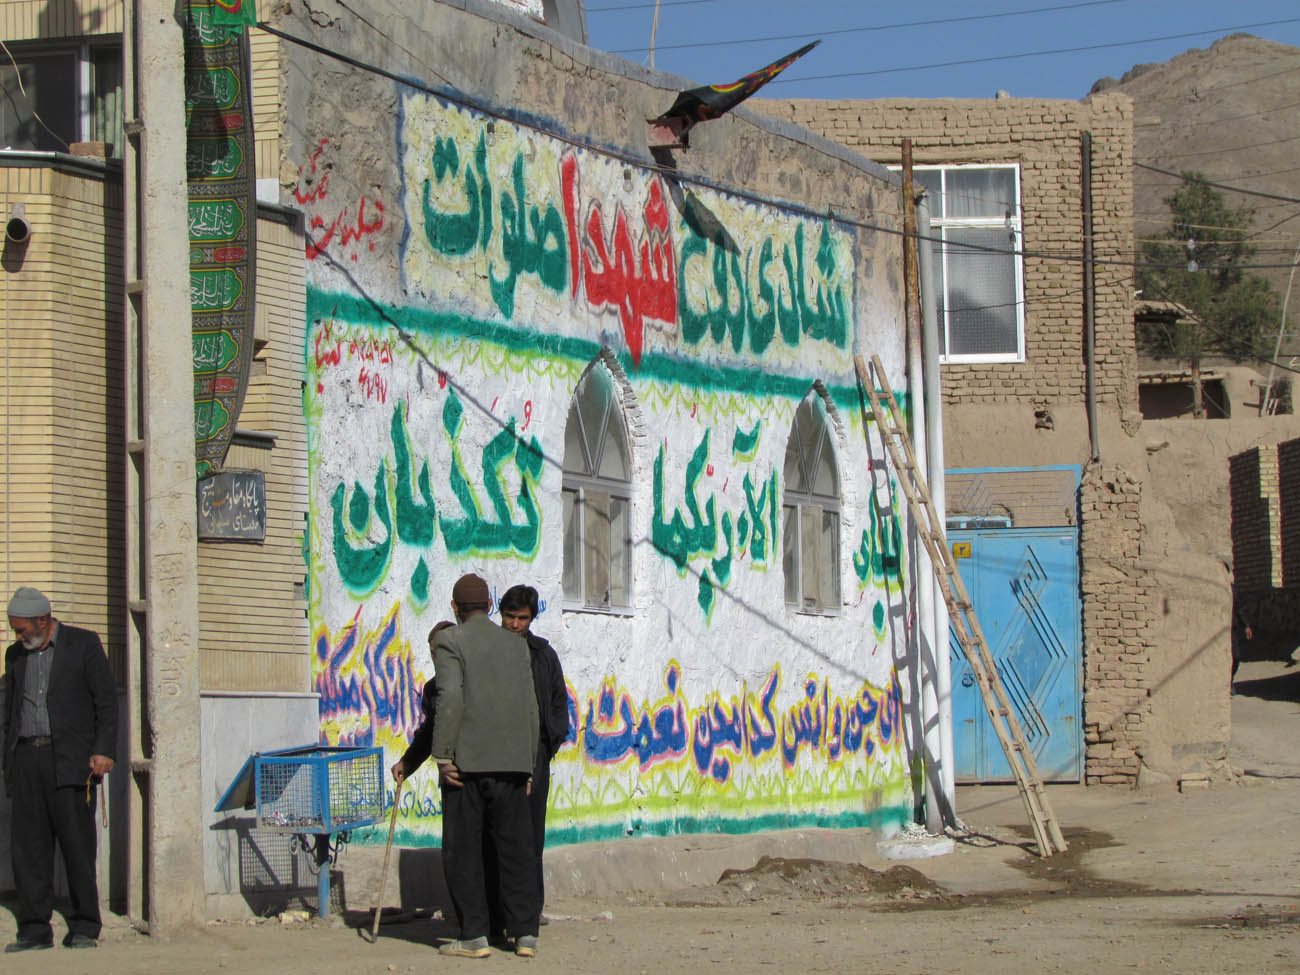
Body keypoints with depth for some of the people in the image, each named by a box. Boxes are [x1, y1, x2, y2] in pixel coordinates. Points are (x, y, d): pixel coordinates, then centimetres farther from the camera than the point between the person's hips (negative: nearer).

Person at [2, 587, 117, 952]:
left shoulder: (83, 644, 3)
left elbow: (106, 700, 1)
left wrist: (103, 751, -9)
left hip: (69, 759, -4)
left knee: (78, 845, -5)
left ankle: (85, 928, 0)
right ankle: (35, 929, 4)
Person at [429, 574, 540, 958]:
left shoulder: (450, 642, -2)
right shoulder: (516, 645, 13)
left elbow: (450, 697, -15)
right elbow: (530, 707, 11)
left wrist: (443, 756, -14)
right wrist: (527, 764, 17)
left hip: (467, 762, -4)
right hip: (511, 761, 4)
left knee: (463, 849, 2)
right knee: (515, 847, 7)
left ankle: (474, 935, -2)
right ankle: (525, 933, 2)